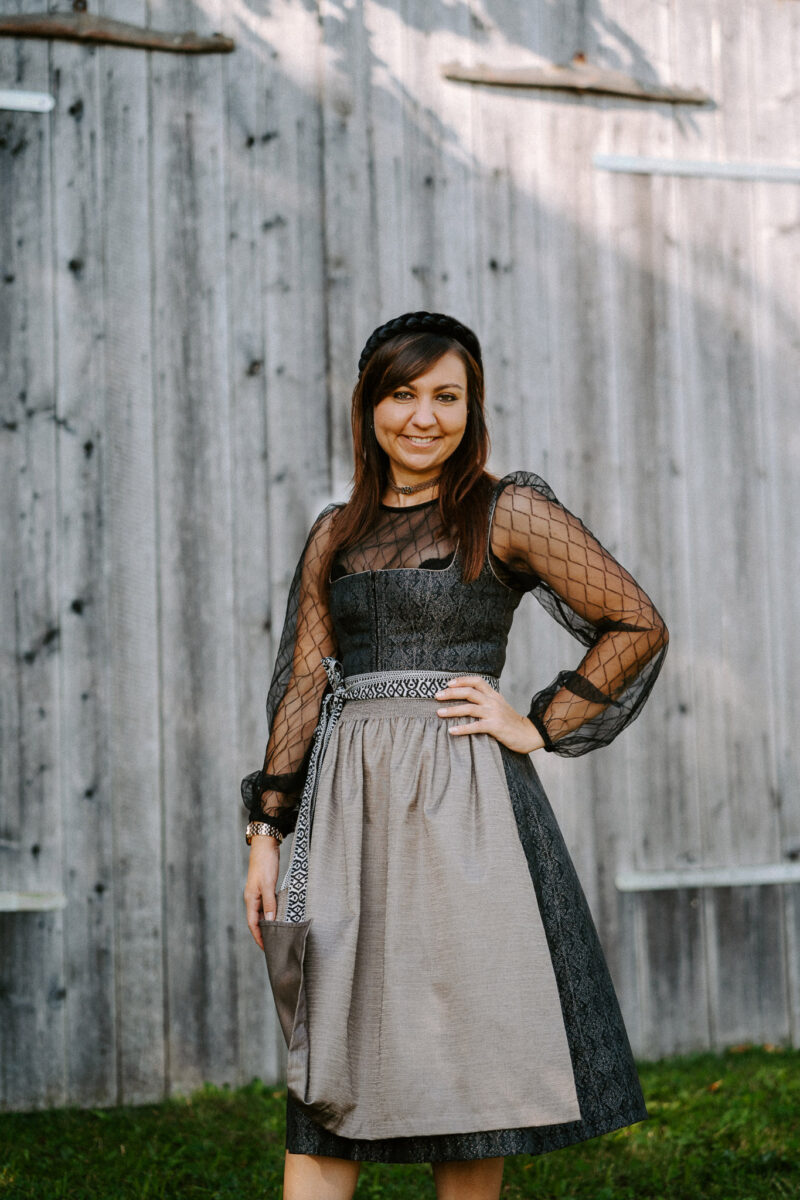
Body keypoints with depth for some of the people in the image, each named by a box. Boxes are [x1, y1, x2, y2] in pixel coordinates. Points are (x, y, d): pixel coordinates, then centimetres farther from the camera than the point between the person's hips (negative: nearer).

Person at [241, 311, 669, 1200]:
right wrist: (266, 830, 7)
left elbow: (637, 626, 0)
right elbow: (302, 688, 13)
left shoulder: (508, 511, 0)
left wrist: (538, 727, -5)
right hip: (349, 805, 4)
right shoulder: (336, 533, 13)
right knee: (327, 1065, 1)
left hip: (461, 801, -4)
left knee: (465, 1058, 1)